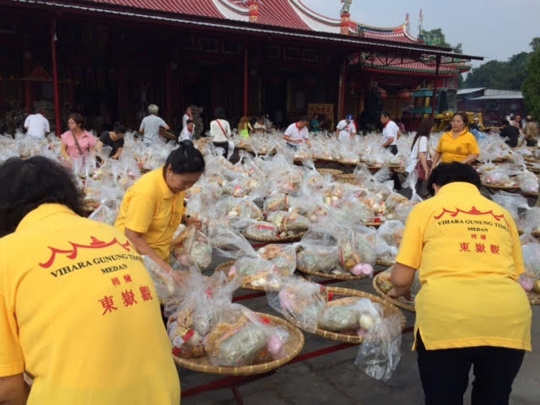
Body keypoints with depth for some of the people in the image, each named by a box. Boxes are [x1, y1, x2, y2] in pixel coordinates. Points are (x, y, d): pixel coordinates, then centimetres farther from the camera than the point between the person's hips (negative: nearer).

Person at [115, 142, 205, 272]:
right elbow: (133, 237, -27)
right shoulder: (146, 191, -28)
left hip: (161, 251, 6)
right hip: (138, 253, -6)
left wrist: (187, 221, -6)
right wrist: (163, 265, -31)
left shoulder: (178, 184, -8)